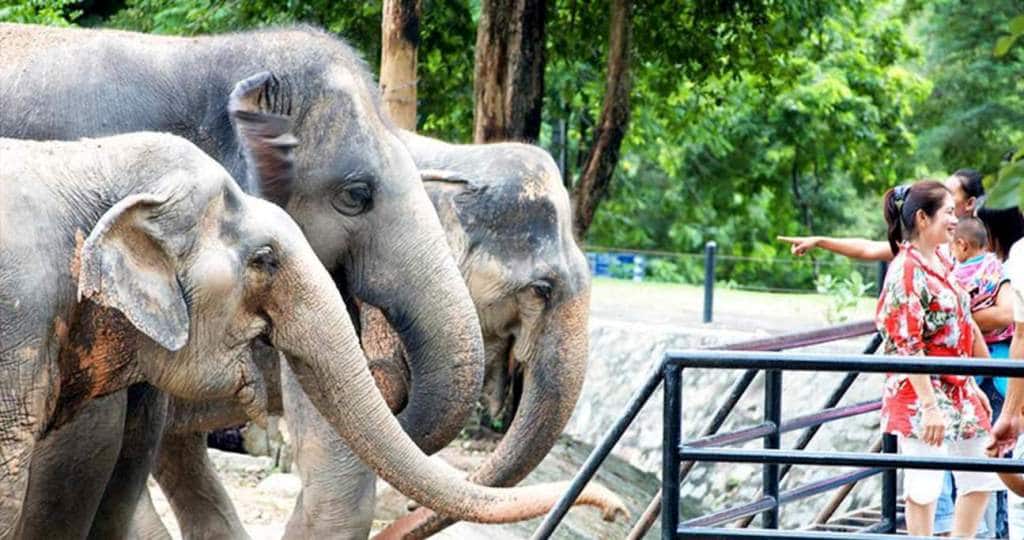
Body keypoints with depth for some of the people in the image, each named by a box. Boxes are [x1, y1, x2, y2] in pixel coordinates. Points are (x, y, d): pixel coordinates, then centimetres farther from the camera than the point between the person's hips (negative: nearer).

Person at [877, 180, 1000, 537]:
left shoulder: (942, 264, 12)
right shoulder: (906, 271, -15)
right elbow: (907, 346, -20)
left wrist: (972, 385, 20)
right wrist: (929, 406, -24)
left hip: (958, 391, 9)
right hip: (920, 395, -9)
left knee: (980, 480, 11)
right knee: (924, 486, -3)